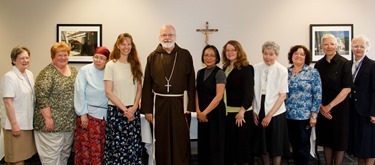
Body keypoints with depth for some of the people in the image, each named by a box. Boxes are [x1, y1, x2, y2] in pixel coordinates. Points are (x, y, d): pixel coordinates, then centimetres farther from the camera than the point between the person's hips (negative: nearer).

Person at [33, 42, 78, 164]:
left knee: (65, 153, 15)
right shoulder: (47, 73, -11)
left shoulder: (74, 71, 10)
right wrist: (48, 118, -20)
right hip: (53, 121, -7)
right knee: (51, 154, -2)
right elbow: (42, 98, -17)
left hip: (70, 121, 7)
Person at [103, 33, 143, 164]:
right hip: (116, 111, -3)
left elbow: (139, 88, 8)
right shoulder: (111, 65, -3)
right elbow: (108, 92, -7)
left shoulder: (135, 65, 9)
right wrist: (124, 109, -11)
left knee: (133, 147, 3)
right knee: (117, 146, 0)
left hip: (133, 111, 3)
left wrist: (134, 107, -6)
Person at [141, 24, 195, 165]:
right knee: (161, 141, 9)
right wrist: (147, 109, -1)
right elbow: (147, 85, 3)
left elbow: (191, 83, 0)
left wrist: (190, 106, -6)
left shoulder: (185, 55, 4)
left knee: (181, 141, 4)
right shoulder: (153, 57, 5)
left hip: (179, 103, -1)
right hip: (159, 103, 1)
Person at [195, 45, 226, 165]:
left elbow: (219, 96, -16)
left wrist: (205, 112, -14)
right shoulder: (200, 73, 9)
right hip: (202, 114, 5)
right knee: (203, 143, 10)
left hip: (215, 113, -5)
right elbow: (197, 93, 7)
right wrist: (198, 111, -6)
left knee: (214, 144, 3)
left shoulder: (219, 73, -9)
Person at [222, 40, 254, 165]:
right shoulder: (224, 69, 11)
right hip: (227, 112, 6)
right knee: (230, 143, 11)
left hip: (242, 112, -6)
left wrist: (242, 111, -20)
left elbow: (249, 92, -13)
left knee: (242, 143, 4)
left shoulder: (246, 68, -7)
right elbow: (223, 91, 11)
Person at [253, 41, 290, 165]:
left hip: (276, 113, -2)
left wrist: (270, 115, -13)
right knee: (262, 143, 14)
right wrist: (253, 111, -2)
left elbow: (283, 95, -10)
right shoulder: (256, 68, -1)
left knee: (276, 145, 6)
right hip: (259, 112, 3)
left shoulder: (282, 70, -8)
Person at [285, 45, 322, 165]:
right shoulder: (286, 72, 7)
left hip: (304, 116, -4)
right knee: (294, 144, 12)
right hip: (288, 115, 4)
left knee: (302, 146, 4)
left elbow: (318, 95, -7)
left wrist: (314, 115, -11)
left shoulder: (312, 72, -4)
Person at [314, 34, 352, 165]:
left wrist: (330, 106, -14)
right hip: (322, 109, 3)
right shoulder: (319, 65, 4)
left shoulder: (344, 63, -7)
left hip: (339, 107, -3)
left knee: (339, 140, 7)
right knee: (326, 139, 10)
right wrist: (321, 106, -8)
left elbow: (347, 88, -12)